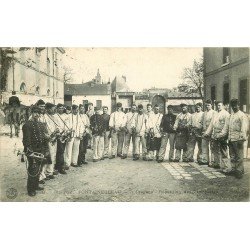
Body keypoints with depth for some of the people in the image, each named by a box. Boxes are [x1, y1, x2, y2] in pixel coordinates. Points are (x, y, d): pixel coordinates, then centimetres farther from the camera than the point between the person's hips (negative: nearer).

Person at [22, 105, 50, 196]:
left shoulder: (42, 124, 13)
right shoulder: (27, 125, -9)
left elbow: (45, 136, 21)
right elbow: (26, 140, -14)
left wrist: (47, 137, -4)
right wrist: (30, 152, -19)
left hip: (42, 151, 7)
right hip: (33, 151, -7)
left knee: (39, 170, 15)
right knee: (33, 171, -4)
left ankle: (36, 185, 30)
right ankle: (30, 189, 9)